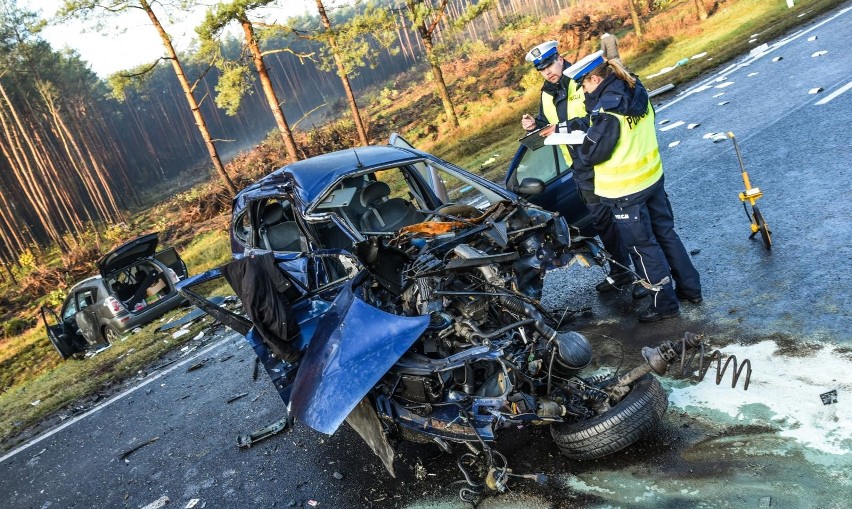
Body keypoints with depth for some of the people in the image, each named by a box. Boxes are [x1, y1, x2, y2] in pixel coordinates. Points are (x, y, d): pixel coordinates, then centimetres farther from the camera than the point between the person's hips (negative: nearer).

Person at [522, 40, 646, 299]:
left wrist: (563, 127, -26)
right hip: (583, 170, 7)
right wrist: (535, 125, -2)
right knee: (602, 221, 17)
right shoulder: (547, 94, 7)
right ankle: (620, 270, 32)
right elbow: (547, 123, 20)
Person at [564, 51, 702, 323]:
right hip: (653, 177, 8)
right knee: (665, 233, 21)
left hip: (624, 191, -8)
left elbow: (591, 154, -21)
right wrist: (591, 130, 11)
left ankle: (665, 303, 19)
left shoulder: (606, 111, -26)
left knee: (643, 246, 7)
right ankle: (690, 288, 34)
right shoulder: (638, 93, 0)